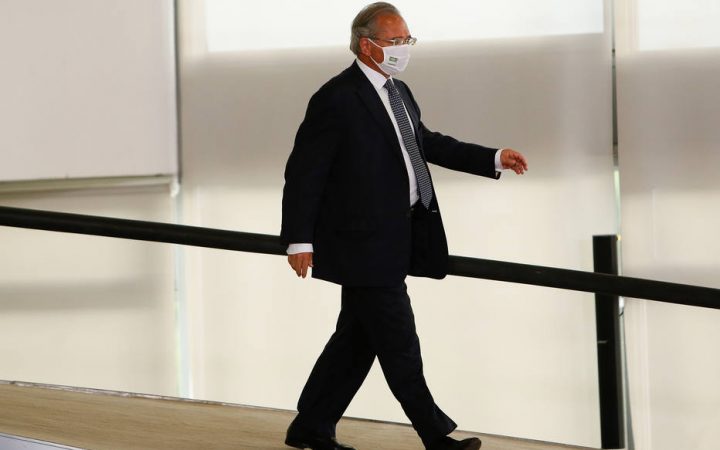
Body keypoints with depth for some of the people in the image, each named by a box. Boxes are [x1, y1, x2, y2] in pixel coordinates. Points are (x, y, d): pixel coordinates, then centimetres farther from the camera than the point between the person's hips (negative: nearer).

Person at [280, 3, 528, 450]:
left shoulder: (399, 93, 12)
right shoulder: (336, 99, -15)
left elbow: (428, 143, 25)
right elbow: (303, 172, -14)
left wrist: (494, 159, 18)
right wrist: (299, 240, -16)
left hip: (392, 241, 9)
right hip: (364, 242, -9)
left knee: (357, 339, 14)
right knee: (399, 344, -3)